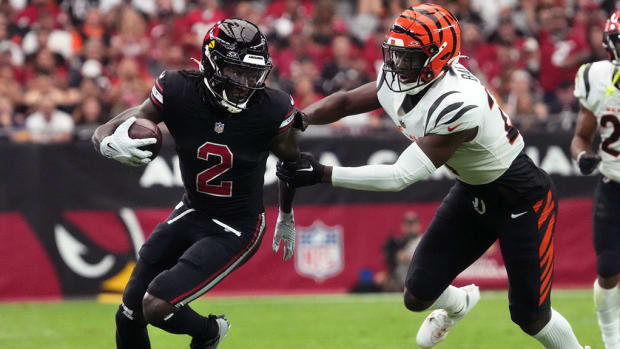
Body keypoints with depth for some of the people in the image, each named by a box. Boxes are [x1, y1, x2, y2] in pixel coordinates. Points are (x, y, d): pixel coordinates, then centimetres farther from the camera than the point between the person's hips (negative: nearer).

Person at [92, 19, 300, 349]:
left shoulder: (271, 110, -21)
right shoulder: (178, 93, -19)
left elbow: (291, 162, 2)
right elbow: (102, 133, -12)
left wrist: (286, 217, 18)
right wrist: (111, 144, -38)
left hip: (235, 231, -4)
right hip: (190, 214, 4)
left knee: (157, 306, -18)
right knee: (129, 316, 7)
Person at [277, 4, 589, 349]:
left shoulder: (459, 106, -37)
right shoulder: (399, 82, -13)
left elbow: (400, 177, -35)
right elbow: (345, 102, 1)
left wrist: (320, 174, -36)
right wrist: (302, 118, -19)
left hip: (522, 200, -7)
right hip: (473, 191, 8)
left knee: (530, 318, 2)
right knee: (419, 295, 6)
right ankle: (459, 304, 41)